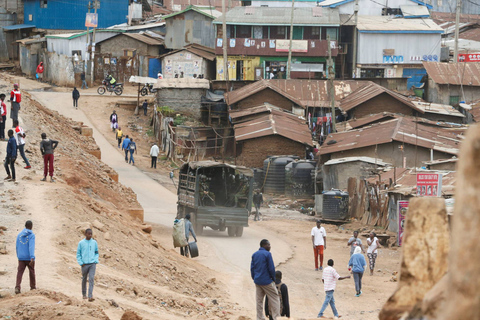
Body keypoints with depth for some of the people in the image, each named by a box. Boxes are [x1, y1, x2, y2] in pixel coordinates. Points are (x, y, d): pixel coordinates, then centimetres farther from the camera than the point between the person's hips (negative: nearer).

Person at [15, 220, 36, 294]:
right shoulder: (32, 235, -10)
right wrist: (32, 258, -29)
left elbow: (17, 247, 13)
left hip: (21, 258, 3)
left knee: (20, 272, -3)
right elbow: (31, 247, -22)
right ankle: (33, 286, 31)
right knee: (31, 271, 17)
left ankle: (17, 287, -21)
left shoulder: (19, 235, 6)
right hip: (29, 257, -3)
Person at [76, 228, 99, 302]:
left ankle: (90, 296, -15)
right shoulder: (81, 243, -1)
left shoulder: (94, 243, 5)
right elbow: (78, 254, 3)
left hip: (92, 264, 1)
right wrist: (81, 263, -5)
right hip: (84, 264, 0)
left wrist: (96, 261, 1)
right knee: (84, 279, 11)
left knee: (91, 279, -11)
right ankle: (84, 294, 29)